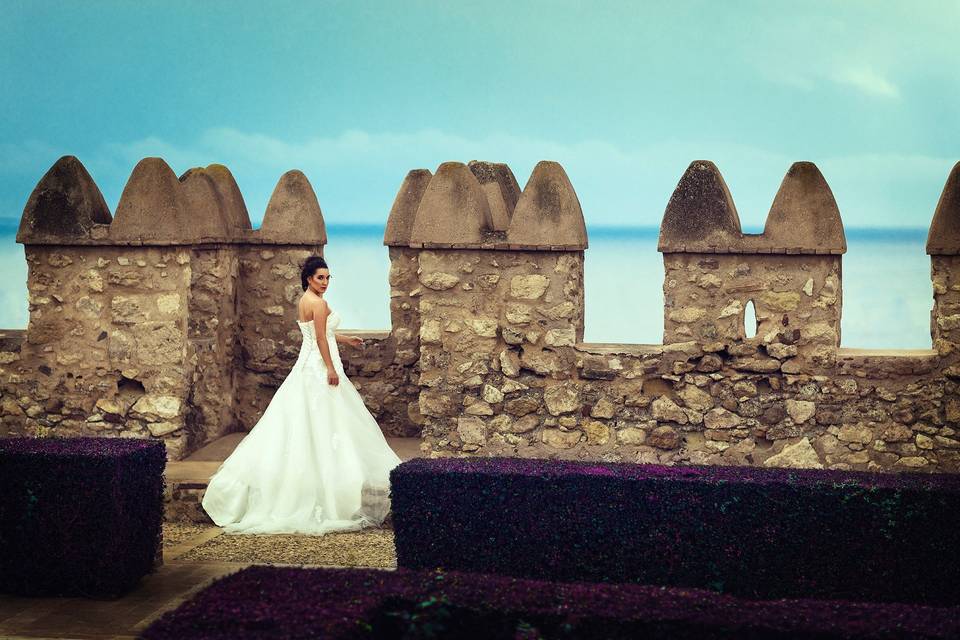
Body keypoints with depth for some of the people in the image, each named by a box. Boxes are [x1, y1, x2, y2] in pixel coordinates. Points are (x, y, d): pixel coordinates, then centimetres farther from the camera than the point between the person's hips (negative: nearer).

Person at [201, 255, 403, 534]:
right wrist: (331, 368, -21)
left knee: (300, 425, 10)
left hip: (306, 365, 10)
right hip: (320, 367, -10)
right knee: (324, 425, -7)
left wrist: (344, 338, 37)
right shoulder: (318, 302, -14)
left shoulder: (303, 301, 15)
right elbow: (321, 338, -20)